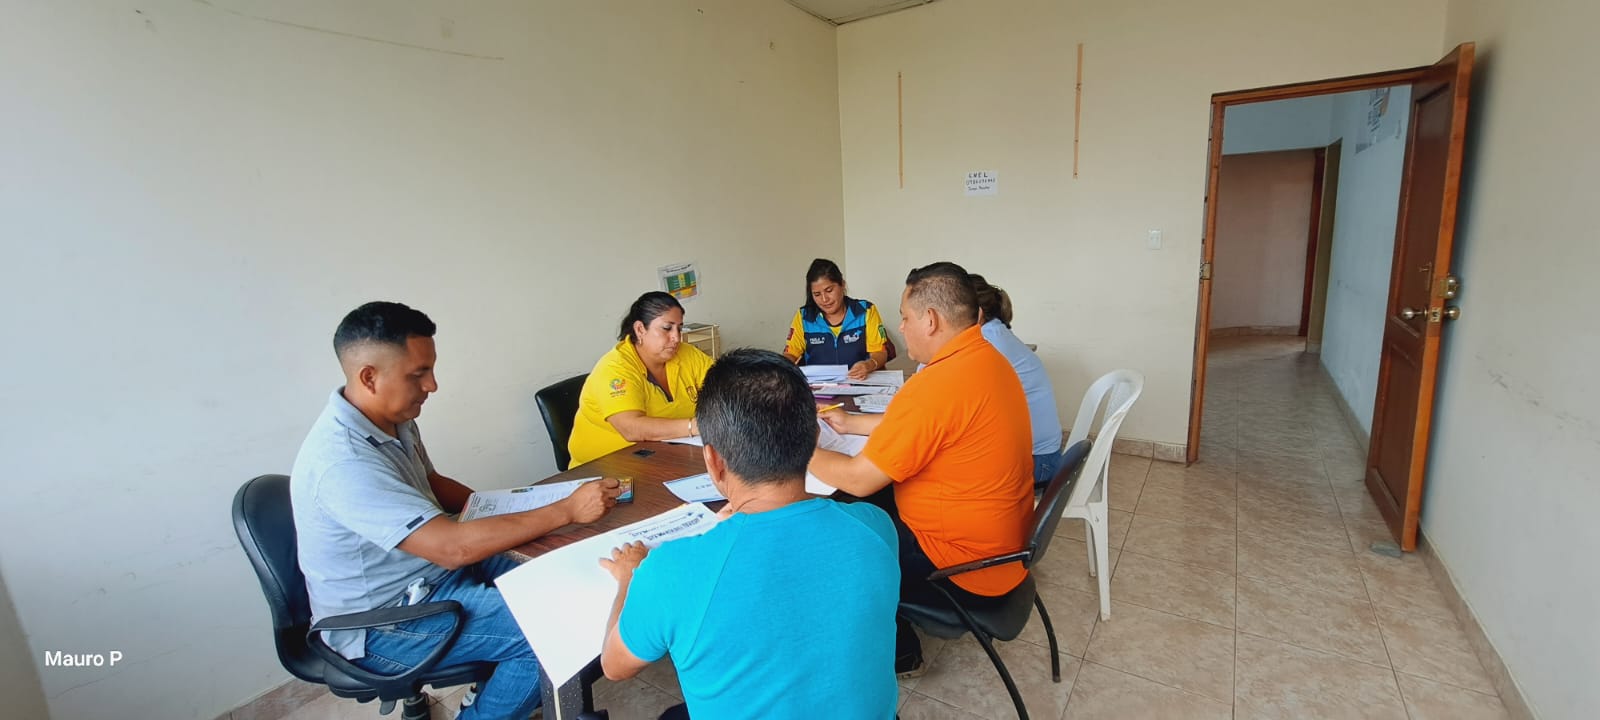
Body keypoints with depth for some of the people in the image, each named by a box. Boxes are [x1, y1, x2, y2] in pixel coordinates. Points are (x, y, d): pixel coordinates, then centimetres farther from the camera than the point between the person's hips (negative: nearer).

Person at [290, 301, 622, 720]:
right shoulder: (344, 461, -31)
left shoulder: (392, 421, -2)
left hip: (430, 571, 9)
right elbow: (453, 547, -36)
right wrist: (568, 511, -32)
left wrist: (504, 507, 2)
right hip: (385, 622, -9)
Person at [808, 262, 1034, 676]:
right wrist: (852, 424, 17)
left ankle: (899, 654, 27)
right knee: (864, 506, 18)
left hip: (967, 568, -9)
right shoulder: (988, 358, 0)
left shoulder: (936, 385, -31)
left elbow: (858, 480, -23)